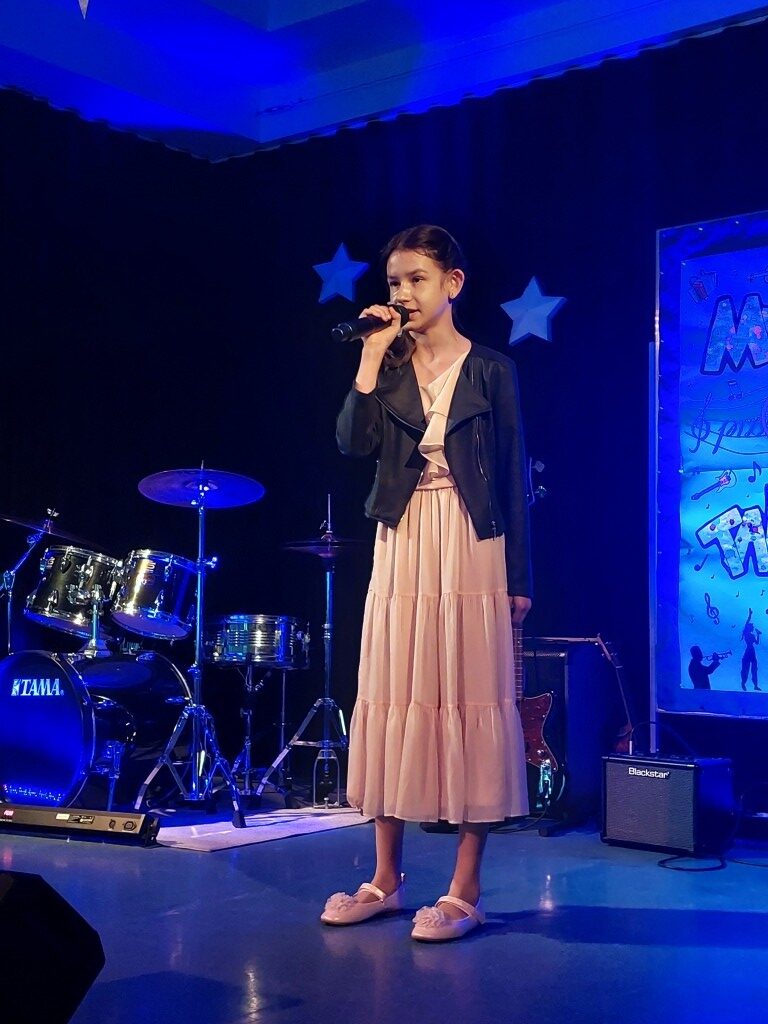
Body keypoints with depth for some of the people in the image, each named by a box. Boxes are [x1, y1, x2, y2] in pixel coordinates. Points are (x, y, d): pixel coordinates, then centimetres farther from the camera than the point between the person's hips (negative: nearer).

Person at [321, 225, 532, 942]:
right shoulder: (388, 367, 11)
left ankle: (464, 891, 4)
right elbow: (353, 442, -6)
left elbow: (514, 478, 0)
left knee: (469, 701, -3)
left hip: (469, 550, -3)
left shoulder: (491, 370, 2)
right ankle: (385, 878, 16)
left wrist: (519, 578, -4)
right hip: (400, 550, 4)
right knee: (393, 702, 6)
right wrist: (372, 356, -8)